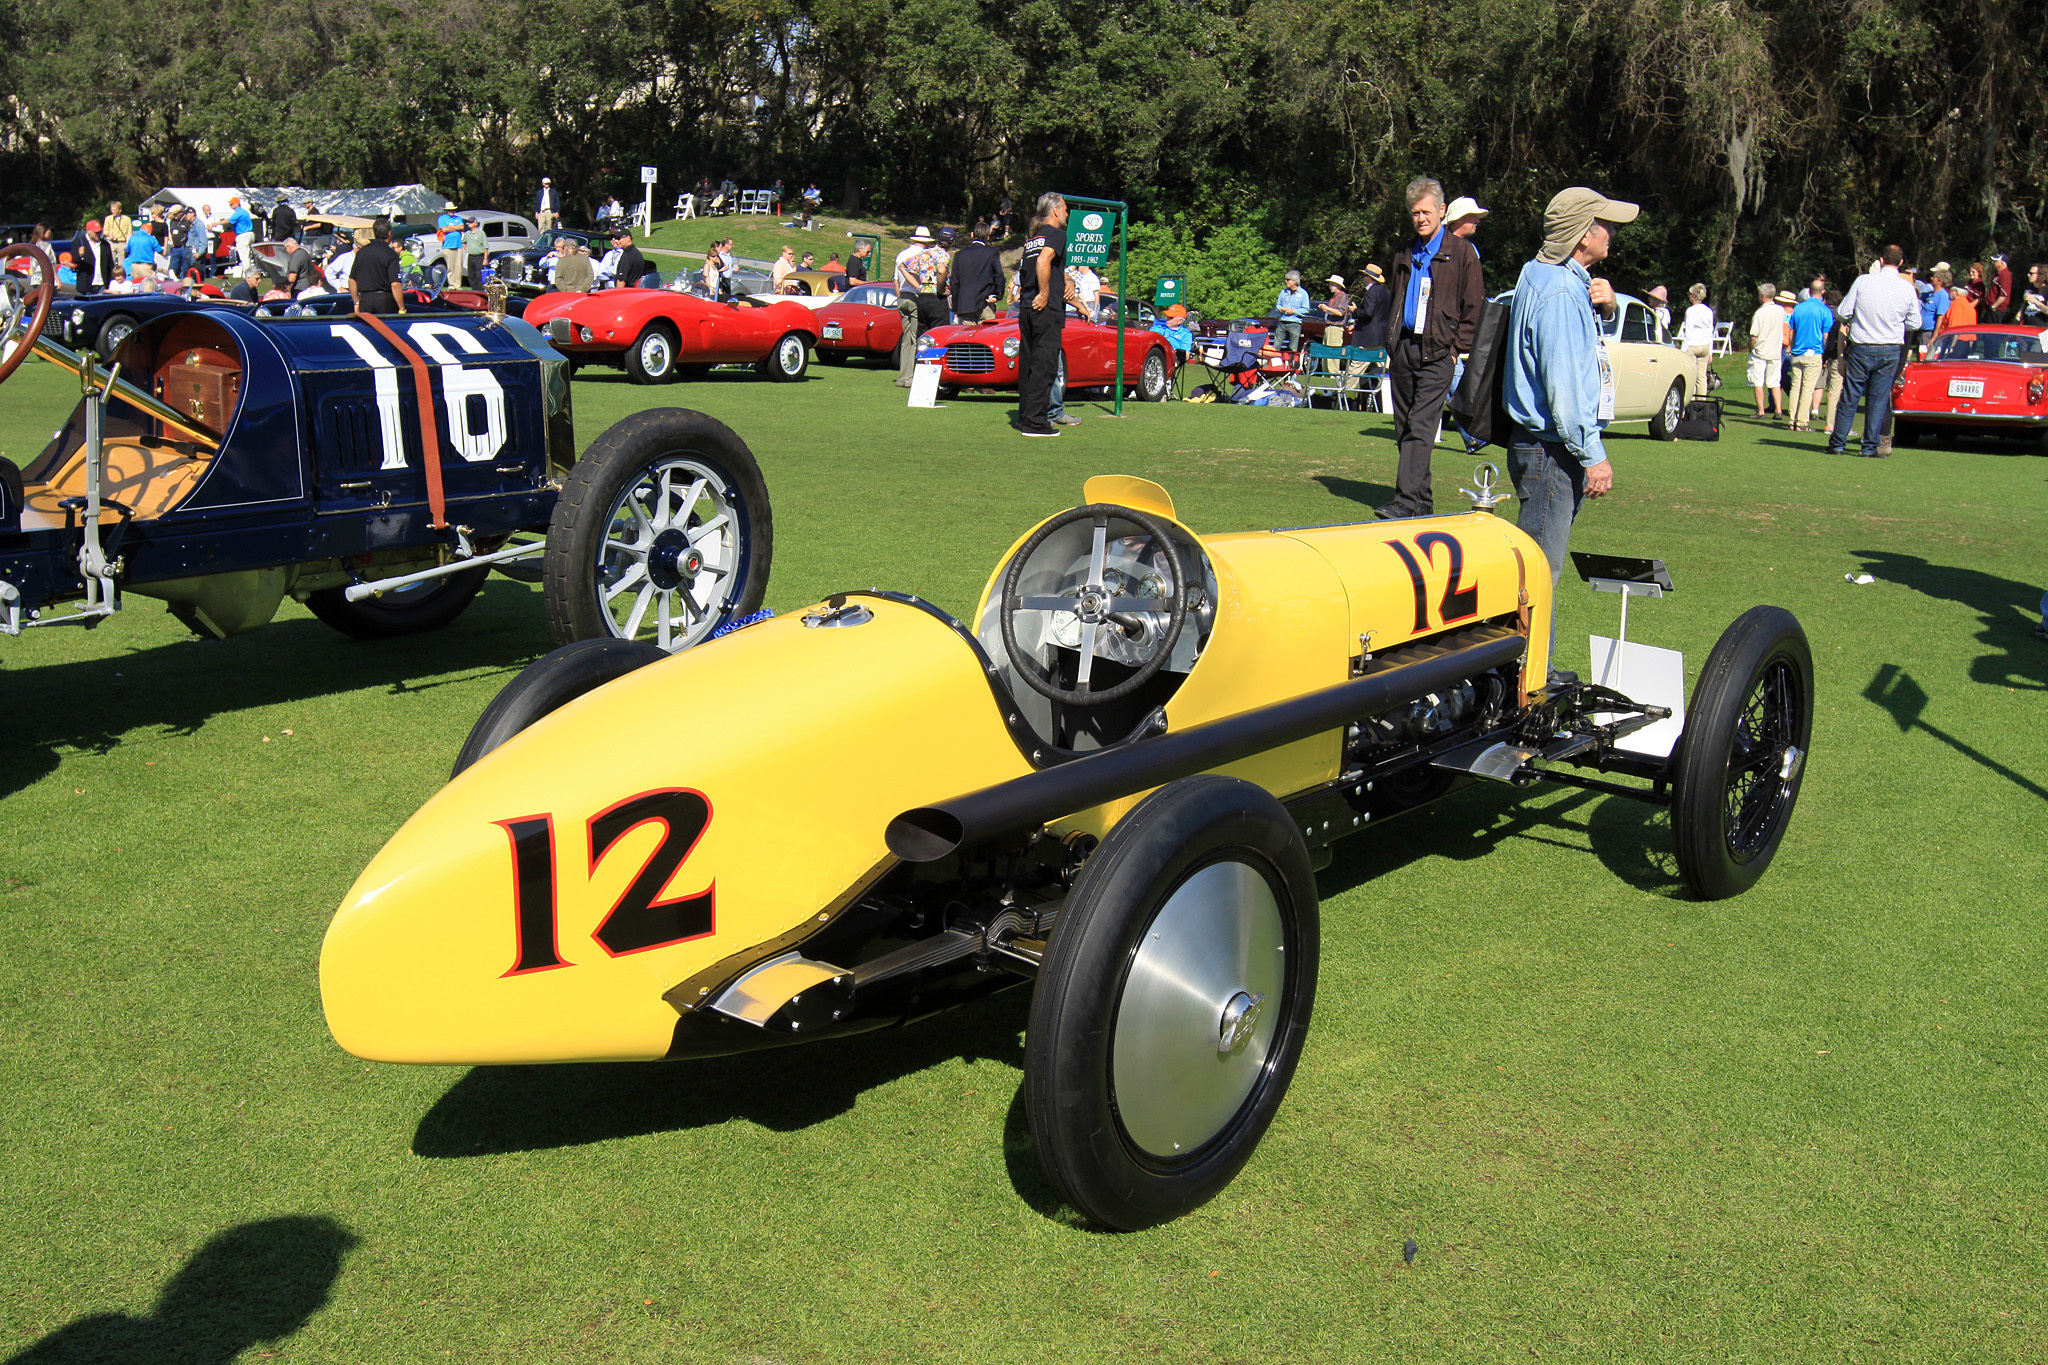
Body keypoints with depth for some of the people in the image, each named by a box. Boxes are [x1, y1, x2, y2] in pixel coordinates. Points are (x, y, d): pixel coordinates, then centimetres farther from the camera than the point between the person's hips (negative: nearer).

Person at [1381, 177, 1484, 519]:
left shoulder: (1462, 251, 0)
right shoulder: (1405, 254, 17)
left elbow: (1474, 307, -1)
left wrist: (1456, 348, -8)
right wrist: (1392, 336, 15)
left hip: (1437, 352, -6)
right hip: (1404, 347, 6)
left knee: (1421, 426, -12)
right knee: (1404, 427, 7)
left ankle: (1407, 500, -17)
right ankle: (1422, 497, 15)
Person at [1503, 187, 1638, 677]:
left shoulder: (1547, 276, 14)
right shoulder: (1559, 291, -18)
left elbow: (1570, 344, 26)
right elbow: (1564, 384, -22)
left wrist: (1601, 305, 5)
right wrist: (1592, 455, -19)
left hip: (1548, 446, 11)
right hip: (1550, 448, -11)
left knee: (1541, 566, 16)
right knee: (1540, 569, -6)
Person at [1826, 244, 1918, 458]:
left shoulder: (1863, 281, -7)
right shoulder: (1907, 288, -2)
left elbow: (1843, 312, -5)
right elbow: (1914, 322, 5)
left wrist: (1850, 321, 16)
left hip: (1861, 348, -1)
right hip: (1890, 350, 1)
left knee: (1850, 397, 7)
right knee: (1879, 399, 6)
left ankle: (1838, 443, 10)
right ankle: (1869, 447, 5)